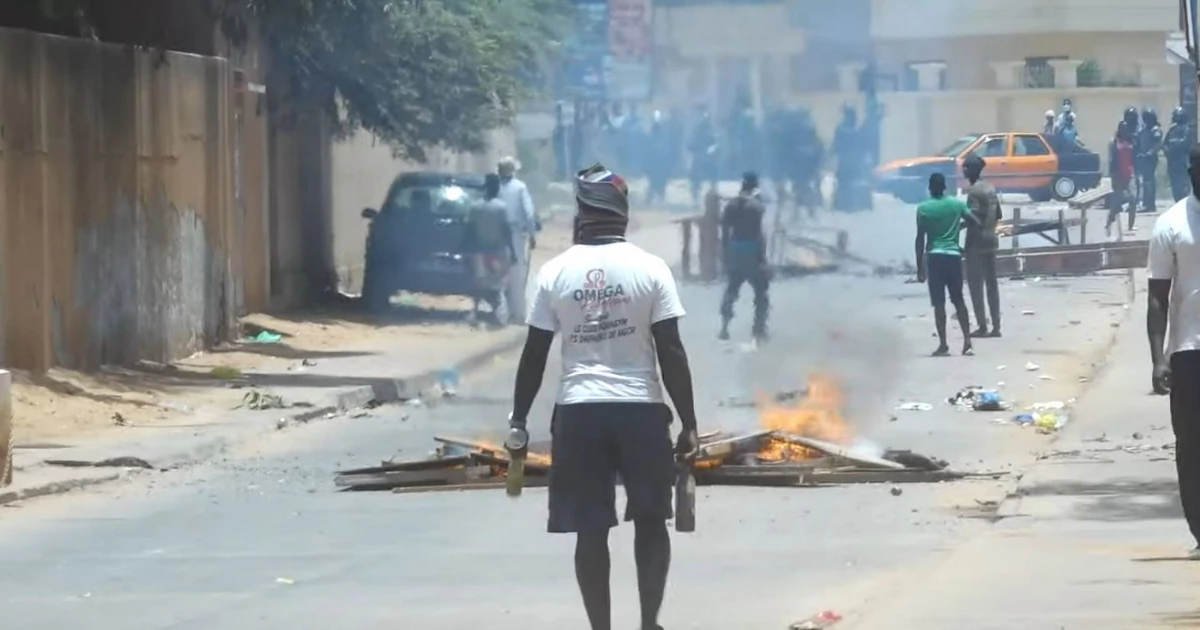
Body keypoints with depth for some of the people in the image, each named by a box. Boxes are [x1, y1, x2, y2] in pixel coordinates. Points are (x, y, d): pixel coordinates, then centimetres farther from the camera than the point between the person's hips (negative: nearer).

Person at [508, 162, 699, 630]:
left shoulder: (555, 272, 0)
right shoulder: (650, 269, -4)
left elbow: (534, 356, 2)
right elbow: (671, 353, -6)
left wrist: (519, 420, 12)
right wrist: (689, 423, -1)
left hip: (579, 411, 1)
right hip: (640, 409, -1)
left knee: (590, 530, 5)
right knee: (650, 521, 14)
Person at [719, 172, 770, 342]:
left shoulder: (730, 205, 4)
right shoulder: (756, 206, -11)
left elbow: (725, 232, 6)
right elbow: (759, 233, -14)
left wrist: (726, 255, 13)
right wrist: (762, 257, -9)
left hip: (734, 249, 5)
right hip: (751, 249, -5)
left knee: (731, 289, 15)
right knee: (761, 290, 7)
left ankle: (724, 327, 10)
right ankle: (759, 329, 4)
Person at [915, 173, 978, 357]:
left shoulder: (923, 209, -3)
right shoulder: (957, 204, 3)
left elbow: (920, 239, -4)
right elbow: (975, 222, 4)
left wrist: (919, 266, 1)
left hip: (934, 256, -3)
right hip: (954, 255, 3)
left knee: (939, 302, -1)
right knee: (958, 300, 11)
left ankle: (943, 345, -6)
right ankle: (967, 342, 4)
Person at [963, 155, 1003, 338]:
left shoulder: (974, 191, -14)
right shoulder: (990, 188, 12)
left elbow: (973, 218, -21)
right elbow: (998, 215, 15)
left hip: (977, 241, -8)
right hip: (992, 240, 8)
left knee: (975, 284, -4)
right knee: (991, 283, 10)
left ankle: (982, 326, -7)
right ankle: (996, 326, 9)